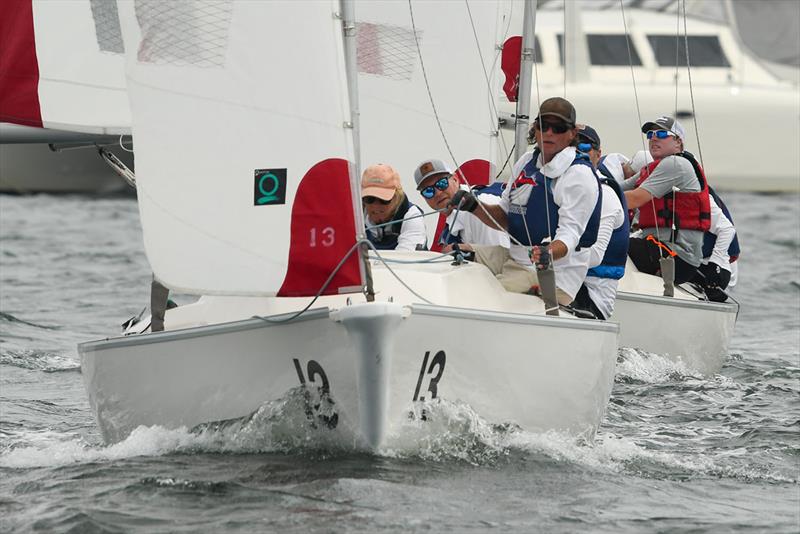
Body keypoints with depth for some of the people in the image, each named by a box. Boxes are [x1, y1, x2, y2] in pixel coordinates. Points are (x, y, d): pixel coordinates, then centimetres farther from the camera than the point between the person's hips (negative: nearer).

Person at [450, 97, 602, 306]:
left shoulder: (579, 175, -13)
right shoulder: (527, 161, 12)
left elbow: (570, 233, -21)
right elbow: (505, 218, 17)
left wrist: (548, 253, -42)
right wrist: (474, 206, -2)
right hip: (515, 257, 9)